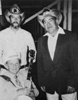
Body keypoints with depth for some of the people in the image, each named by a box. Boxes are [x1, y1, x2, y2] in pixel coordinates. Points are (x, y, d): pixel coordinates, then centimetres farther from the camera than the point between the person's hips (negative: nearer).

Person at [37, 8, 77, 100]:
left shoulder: (70, 37, -4)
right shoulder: (41, 40, 7)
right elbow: (39, 62, 8)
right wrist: (41, 82, 4)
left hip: (67, 84, -3)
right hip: (49, 85, 3)